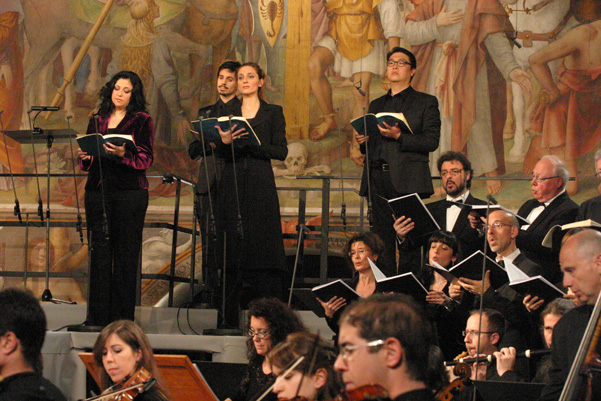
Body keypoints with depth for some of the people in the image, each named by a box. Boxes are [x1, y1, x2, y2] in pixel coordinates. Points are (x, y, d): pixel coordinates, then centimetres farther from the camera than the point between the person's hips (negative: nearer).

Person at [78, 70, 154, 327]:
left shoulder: (142, 121, 4)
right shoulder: (96, 121, 17)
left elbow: (146, 159, -6)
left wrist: (123, 154, -23)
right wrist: (84, 158, -3)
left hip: (130, 192, -4)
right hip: (98, 191, 4)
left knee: (126, 253, -5)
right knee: (99, 252, 1)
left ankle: (122, 319, -2)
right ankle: (97, 318, 3)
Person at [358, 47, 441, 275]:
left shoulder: (426, 102, 8)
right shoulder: (376, 105, 24)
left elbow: (432, 141, -4)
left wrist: (399, 136, -15)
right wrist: (362, 141, 4)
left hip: (407, 180, -5)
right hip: (378, 179, 5)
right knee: (381, 241, 0)